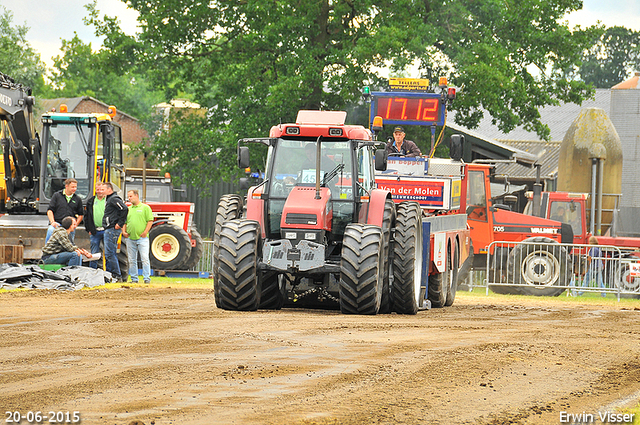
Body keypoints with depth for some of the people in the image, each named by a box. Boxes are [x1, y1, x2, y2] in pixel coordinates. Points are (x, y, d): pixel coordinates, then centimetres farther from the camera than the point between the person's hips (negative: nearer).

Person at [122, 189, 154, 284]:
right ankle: (134, 279, 12)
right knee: (132, 260, 6)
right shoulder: (128, 209, 17)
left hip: (142, 238, -5)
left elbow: (150, 221, -3)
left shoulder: (145, 207, 2)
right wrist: (124, 231, 4)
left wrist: (145, 232, -12)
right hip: (130, 239, 5)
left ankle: (147, 278, -8)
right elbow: (125, 222, 21)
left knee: (145, 258, -10)